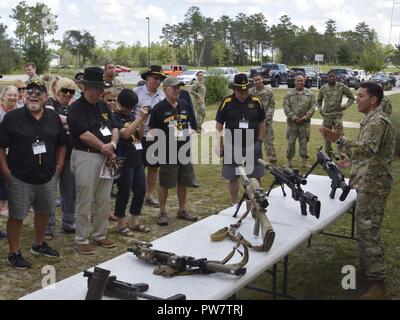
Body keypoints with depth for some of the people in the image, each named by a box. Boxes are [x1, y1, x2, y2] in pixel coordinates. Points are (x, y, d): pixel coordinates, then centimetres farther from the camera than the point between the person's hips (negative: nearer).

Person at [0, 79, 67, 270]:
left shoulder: (54, 118, 3)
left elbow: (61, 144, 13)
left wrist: (58, 167, 5)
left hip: (48, 177, 4)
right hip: (20, 179, -4)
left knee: (44, 212, 18)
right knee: (17, 216, 4)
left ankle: (39, 245, 38)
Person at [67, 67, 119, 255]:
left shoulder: (103, 106, 14)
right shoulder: (76, 108, -9)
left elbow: (114, 128, 12)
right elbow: (84, 135, -17)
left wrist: (112, 145, -8)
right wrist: (104, 147, -9)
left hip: (106, 158, 7)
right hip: (86, 157, -7)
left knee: (103, 201, 13)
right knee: (84, 202, 0)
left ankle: (100, 235, 26)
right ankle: (81, 240, 11)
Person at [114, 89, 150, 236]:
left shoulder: (132, 116, 13)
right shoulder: (115, 117, -9)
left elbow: (139, 135, 13)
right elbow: (124, 134, -22)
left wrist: (142, 121, -2)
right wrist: (139, 118, -20)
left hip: (138, 159, 8)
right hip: (124, 160, -7)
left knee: (141, 190, 10)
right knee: (124, 192, 0)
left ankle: (135, 222, 23)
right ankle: (120, 225, 13)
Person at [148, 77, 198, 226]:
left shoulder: (184, 105, 9)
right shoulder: (159, 108, -8)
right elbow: (152, 130, -6)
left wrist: (190, 143, 11)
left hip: (184, 151, 5)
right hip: (167, 152, -5)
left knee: (184, 182, 14)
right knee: (165, 183, 4)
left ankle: (182, 210, 29)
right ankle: (163, 212, 18)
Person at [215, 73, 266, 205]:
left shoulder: (256, 102, 1)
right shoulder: (227, 103, -5)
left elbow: (262, 123, 11)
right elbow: (219, 125, 1)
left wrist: (260, 141, 6)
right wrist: (219, 145, -3)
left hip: (252, 146, 1)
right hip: (232, 146, -1)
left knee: (255, 177, 6)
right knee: (233, 178, 8)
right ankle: (234, 204, 22)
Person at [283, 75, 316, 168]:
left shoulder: (310, 94, 5)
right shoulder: (289, 94, 2)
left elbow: (312, 107, 1)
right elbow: (286, 107, -3)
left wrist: (305, 117, -10)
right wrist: (293, 117, -11)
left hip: (305, 122, 1)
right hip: (292, 122, 0)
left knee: (304, 142, 6)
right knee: (291, 142, 2)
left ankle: (305, 161, 14)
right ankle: (289, 161, 12)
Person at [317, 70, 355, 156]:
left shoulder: (341, 87, -5)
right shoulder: (323, 88, 4)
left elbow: (351, 98, 3)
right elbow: (319, 100, 19)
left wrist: (345, 106, -11)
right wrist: (320, 110, 4)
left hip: (337, 115, -3)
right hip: (326, 116, 3)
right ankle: (328, 155, 22)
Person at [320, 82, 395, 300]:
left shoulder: (377, 121, -19)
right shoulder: (373, 119, 15)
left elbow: (367, 149, -35)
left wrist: (339, 140, -48)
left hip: (372, 185, -11)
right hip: (369, 182, 11)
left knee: (367, 232, -9)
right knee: (365, 229, 19)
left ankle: (378, 284, -3)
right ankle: (367, 269, 32)